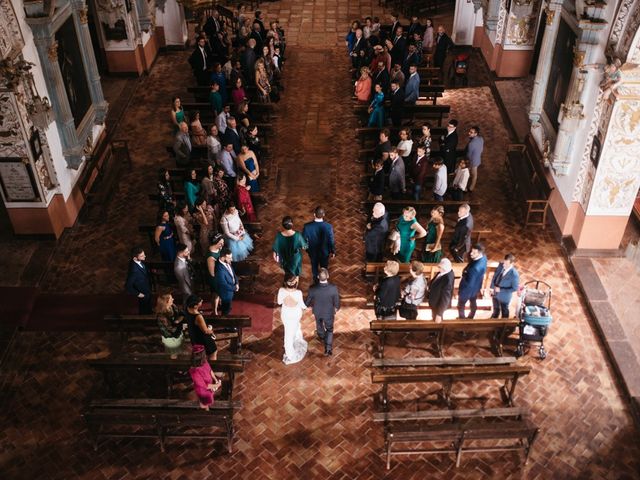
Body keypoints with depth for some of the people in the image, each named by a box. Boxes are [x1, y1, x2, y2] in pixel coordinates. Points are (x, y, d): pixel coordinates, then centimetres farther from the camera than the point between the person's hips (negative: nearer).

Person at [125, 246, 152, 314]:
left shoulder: (140, 261, -19)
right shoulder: (134, 270, -43)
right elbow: (128, 286, -33)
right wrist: (137, 294, -20)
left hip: (147, 290, 7)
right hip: (143, 294, -7)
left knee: (148, 307, 33)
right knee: (144, 311, 22)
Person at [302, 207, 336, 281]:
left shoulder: (307, 226, -28)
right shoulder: (328, 226, -30)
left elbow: (304, 239, -13)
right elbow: (331, 240, -18)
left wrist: (307, 248, 9)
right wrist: (333, 251, 0)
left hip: (312, 251, 1)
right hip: (324, 252, -1)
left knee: (314, 266, 29)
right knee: (324, 268, 26)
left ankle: (315, 281, 51)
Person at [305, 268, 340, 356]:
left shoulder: (313, 288, -32)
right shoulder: (333, 288, -33)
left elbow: (307, 301, -15)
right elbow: (337, 301, -16)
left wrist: (309, 305, 10)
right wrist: (337, 307, 8)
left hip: (317, 311, 2)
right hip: (329, 312, -1)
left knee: (319, 324, 33)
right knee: (329, 329, 23)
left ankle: (321, 337, 60)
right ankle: (328, 349, 20)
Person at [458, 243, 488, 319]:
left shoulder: (475, 268, -45)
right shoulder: (483, 257, -18)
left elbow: (469, 283, -33)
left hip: (468, 288, -8)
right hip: (476, 286, 8)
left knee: (461, 305, 20)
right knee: (473, 302, 32)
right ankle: (470, 317, 56)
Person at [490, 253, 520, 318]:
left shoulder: (514, 274, -31)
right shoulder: (501, 265, -15)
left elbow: (514, 288, -23)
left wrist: (500, 290, -23)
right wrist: (492, 288, -3)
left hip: (504, 296, -5)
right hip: (495, 293, 6)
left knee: (504, 313, 21)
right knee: (495, 310, 30)